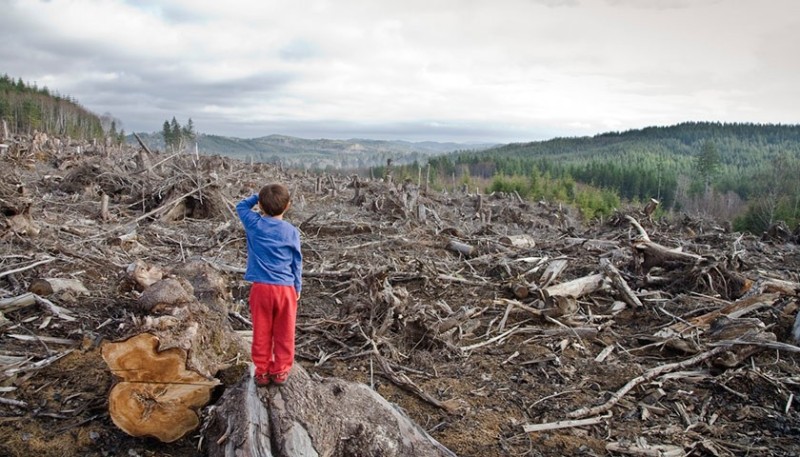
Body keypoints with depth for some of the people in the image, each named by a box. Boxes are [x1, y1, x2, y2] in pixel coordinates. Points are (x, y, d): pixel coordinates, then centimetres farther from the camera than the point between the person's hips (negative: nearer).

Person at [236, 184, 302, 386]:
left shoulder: (254, 224, -4)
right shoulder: (292, 231, -4)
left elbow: (241, 206, 17)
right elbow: (297, 262, 3)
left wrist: (257, 196, 16)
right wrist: (298, 287, 12)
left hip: (261, 287, 0)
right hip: (285, 288, 0)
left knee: (261, 332, 12)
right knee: (284, 332, 12)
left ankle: (262, 371, 21)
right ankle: (280, 370, 21)